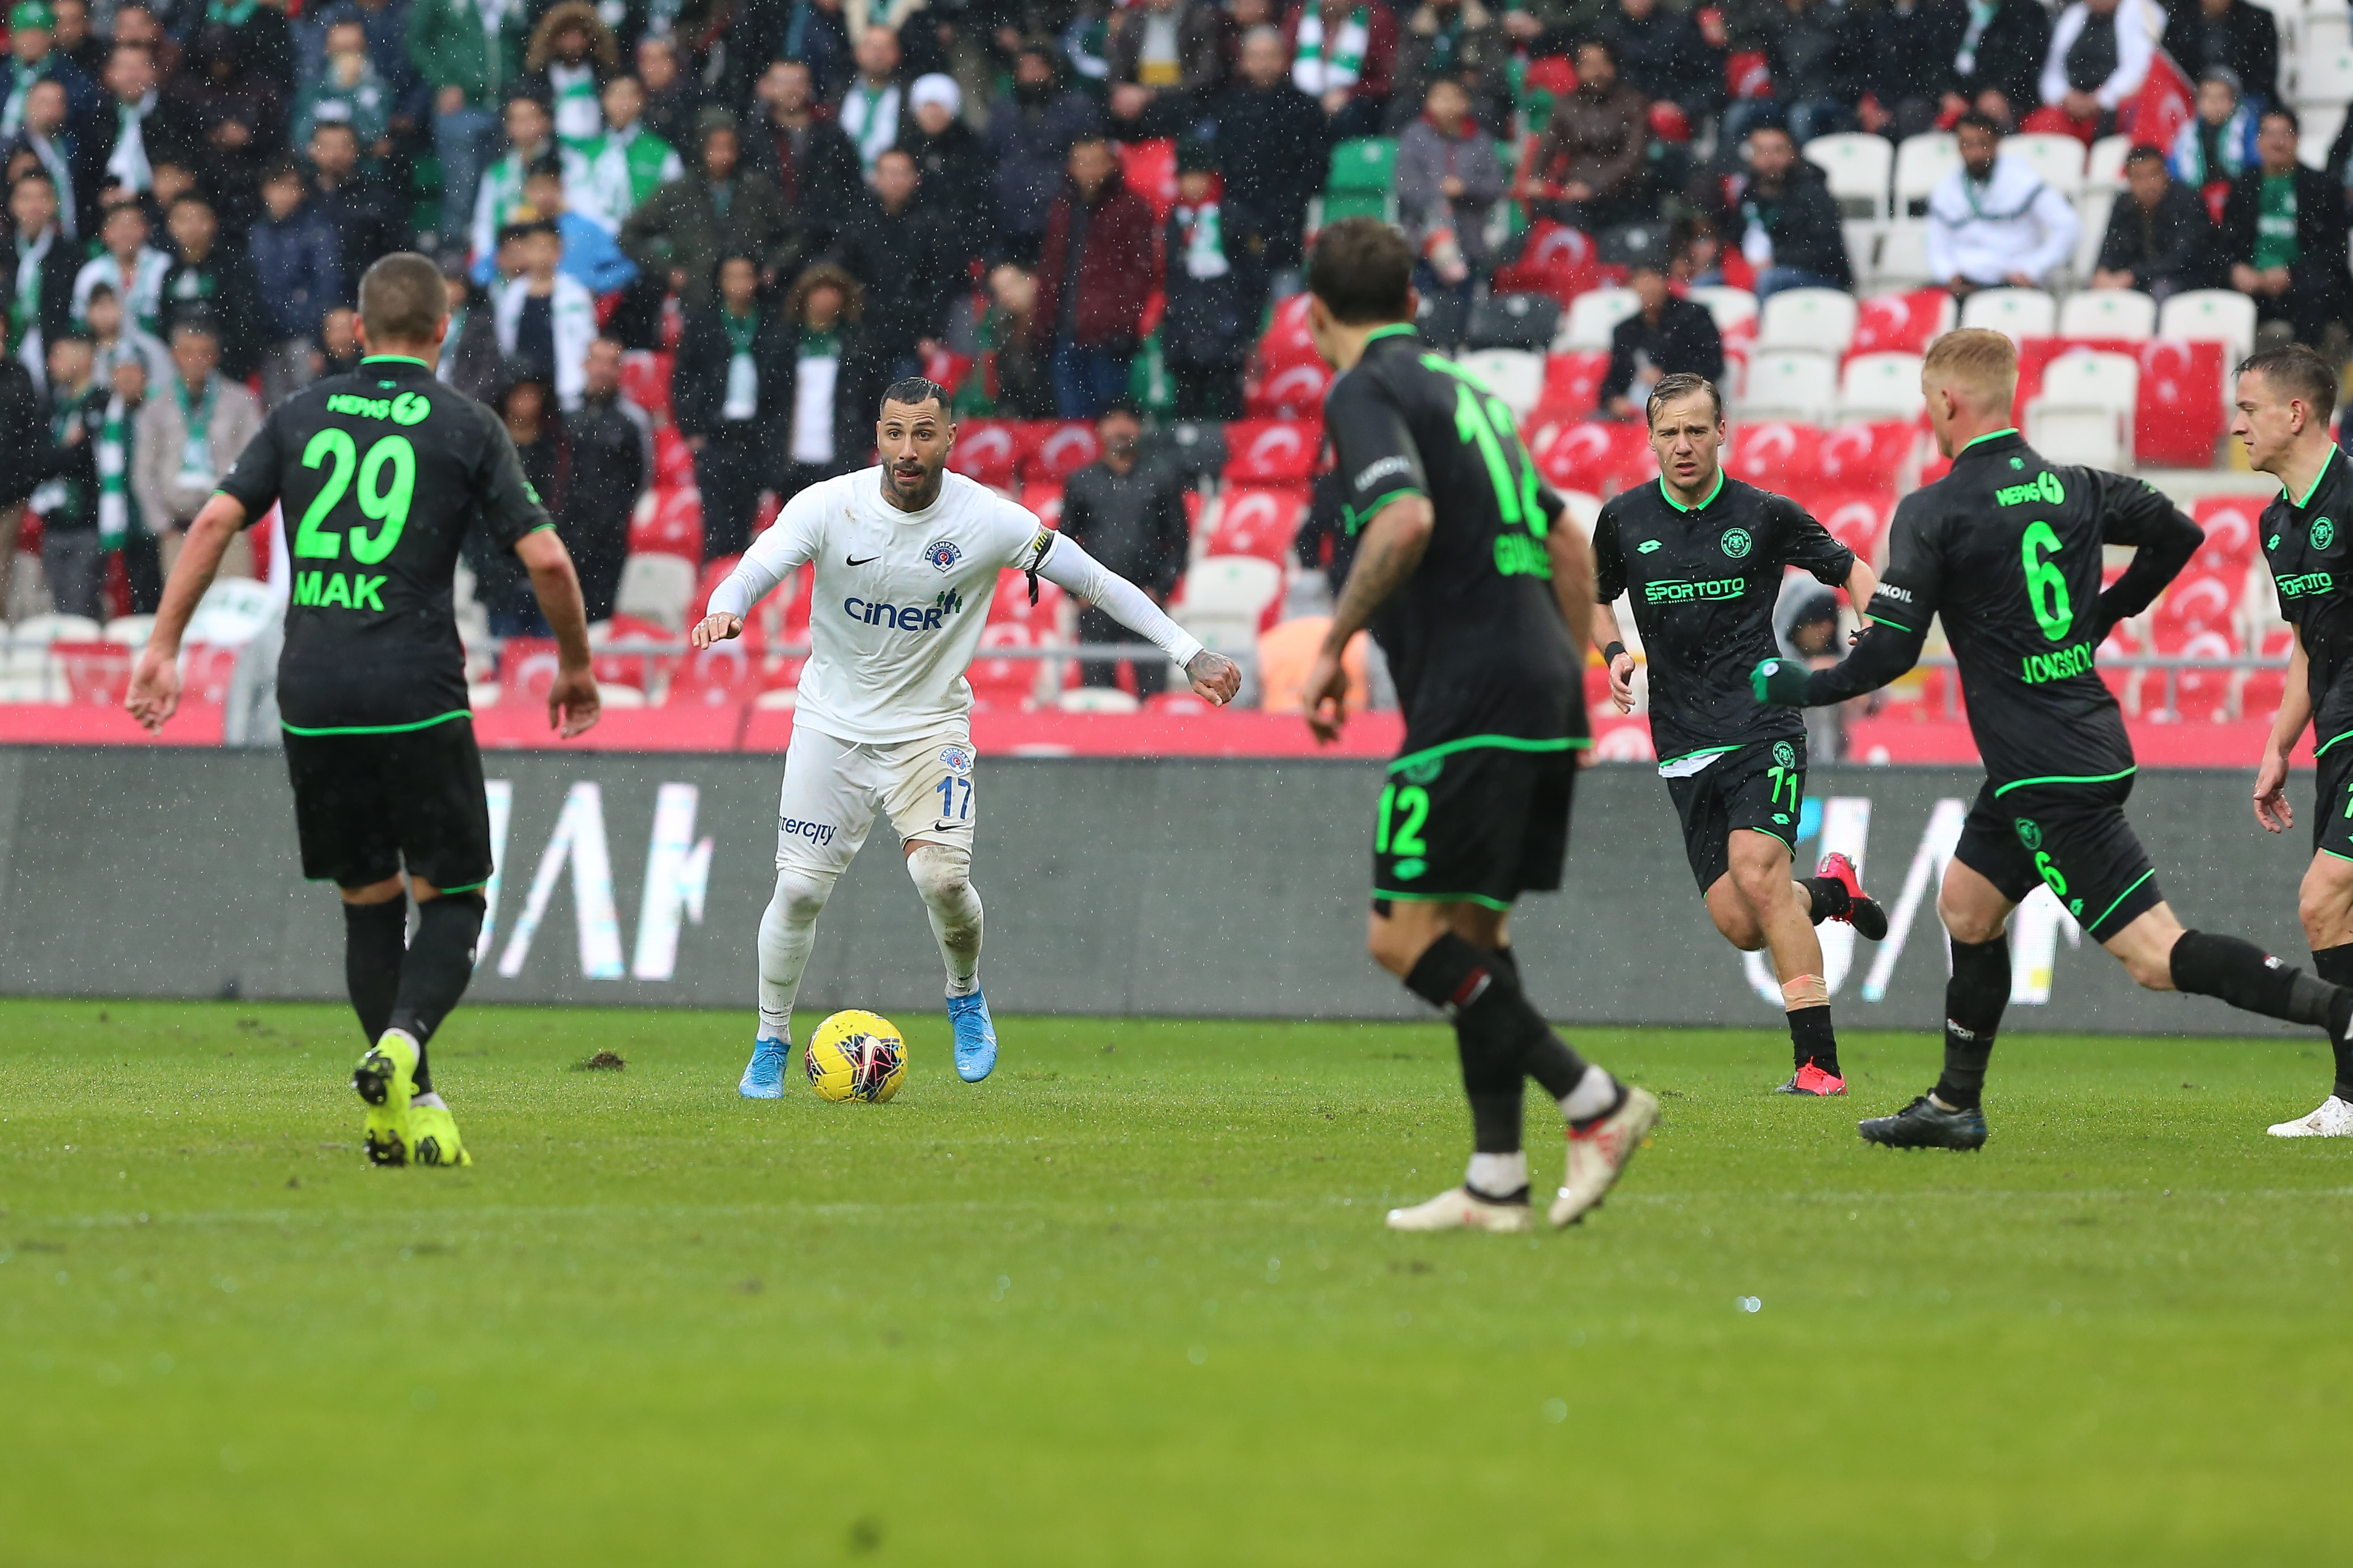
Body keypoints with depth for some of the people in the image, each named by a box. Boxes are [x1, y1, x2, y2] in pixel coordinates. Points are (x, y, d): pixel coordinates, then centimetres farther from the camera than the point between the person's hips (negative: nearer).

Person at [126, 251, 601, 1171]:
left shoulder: (301, 416, 11)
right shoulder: (466, 427, 2)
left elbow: (216, 521, 2)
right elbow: (545, 558, -4)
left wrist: (162, 646, 7)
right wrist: (576, 667, 11)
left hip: (313, 697, 3)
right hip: (417, 696, -3)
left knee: (368, 905, 15)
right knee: (452, 901, 5)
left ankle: (409, 1108, 11)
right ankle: (401, 1045, -22)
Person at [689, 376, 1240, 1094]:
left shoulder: (988, 519, -14)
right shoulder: (828, 506, -14)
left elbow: (1097, 582, -8)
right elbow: (755, 571, -24)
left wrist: (1191, 654, -11)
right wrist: (725, 610, -49)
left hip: (930, 724, -1)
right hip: (832, 719, 1)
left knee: (941, 876, -20)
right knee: (799, 888, -5)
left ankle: (966, 999, 12)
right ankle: (770, 1046, 17)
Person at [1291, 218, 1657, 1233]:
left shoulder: (1365, 394, -4)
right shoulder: (1459, 391, 23)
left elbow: (1406, 521, -22)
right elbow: (1567, 545, 25)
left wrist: (1335, 644, -12)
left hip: (1471, 694, -9)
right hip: (1543, 686, 9)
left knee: (1406, 937, -9)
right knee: (1471, 932, 12)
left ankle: (1594, 1103, -15)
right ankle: (1496, 1184, 9)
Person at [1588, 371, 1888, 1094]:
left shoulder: (1765, 515, -2)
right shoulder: (1625, 519, 5)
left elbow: (1852, 570, 10)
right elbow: (1597, 596, 23)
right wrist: (1614, 653, 3)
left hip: (1762, 729, -4)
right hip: (1685, 749, 4)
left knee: (1757, 873, -24)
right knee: (1739, 924, -4)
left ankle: (1819, 1063, -22)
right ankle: (1829, 890, 30)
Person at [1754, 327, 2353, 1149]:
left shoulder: (1933, 511, -13)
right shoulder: (2073, 488, 8)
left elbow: (1888, 655, -15)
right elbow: (2179, 534, 20)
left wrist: (1801, 688, 3)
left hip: (2051, 781, -9)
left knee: (2157, 957, -12)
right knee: (1966, 905, 23)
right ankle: (1954, 1106, 30)